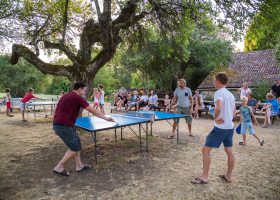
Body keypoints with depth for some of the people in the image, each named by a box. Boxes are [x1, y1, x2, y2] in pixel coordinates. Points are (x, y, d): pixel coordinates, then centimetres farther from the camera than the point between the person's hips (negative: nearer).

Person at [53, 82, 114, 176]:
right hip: (64, 126, -10)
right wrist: (106, 118, 1)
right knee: (75, 148, 2)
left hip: (58, 124, 10)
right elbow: (93, 111, -9)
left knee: (76, 143, 17)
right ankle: (59, 167, 9)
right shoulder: (77, 98, -11)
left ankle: (79, 165, 23)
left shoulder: (67, 96, 16)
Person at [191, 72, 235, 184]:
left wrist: (215, 118, -18)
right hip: (230, 127, 9)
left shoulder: (218, 93, -14)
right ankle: (229, 176, 28)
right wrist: (227, 119, 13)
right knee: (229, 152, 16)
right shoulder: (231, 94, 12)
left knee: (206, 150, -3)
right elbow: (234, 112, 20)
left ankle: (204, 177, 2)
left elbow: (218, 108, -32)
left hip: (220, 128, -9)